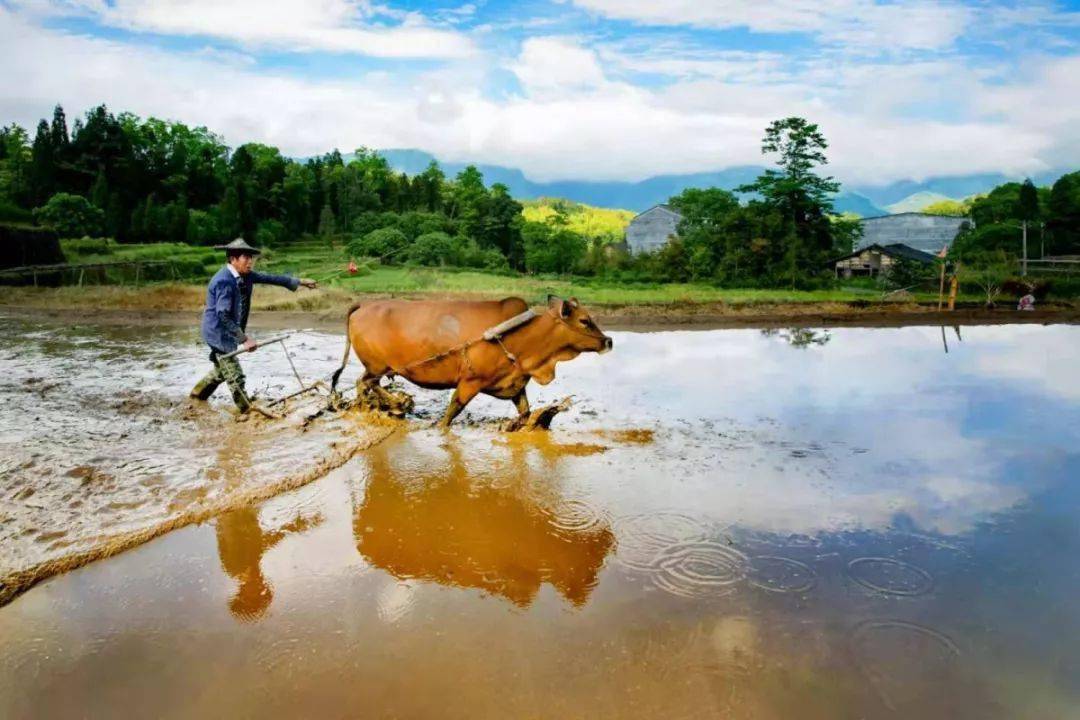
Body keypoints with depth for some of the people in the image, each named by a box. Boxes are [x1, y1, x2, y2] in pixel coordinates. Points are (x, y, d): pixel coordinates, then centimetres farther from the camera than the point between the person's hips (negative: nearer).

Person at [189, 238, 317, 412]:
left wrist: (299, 282, 5)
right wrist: (244, 338, -31)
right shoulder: (224, 281, -26)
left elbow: (269, 278, 7)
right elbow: (223, 315, -30)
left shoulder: (245, 275, -1)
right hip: (219, 332, -9)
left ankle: (198, 393, 46)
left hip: (227, 333, 9)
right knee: (235, 376, -4)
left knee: (223, 370, 26)